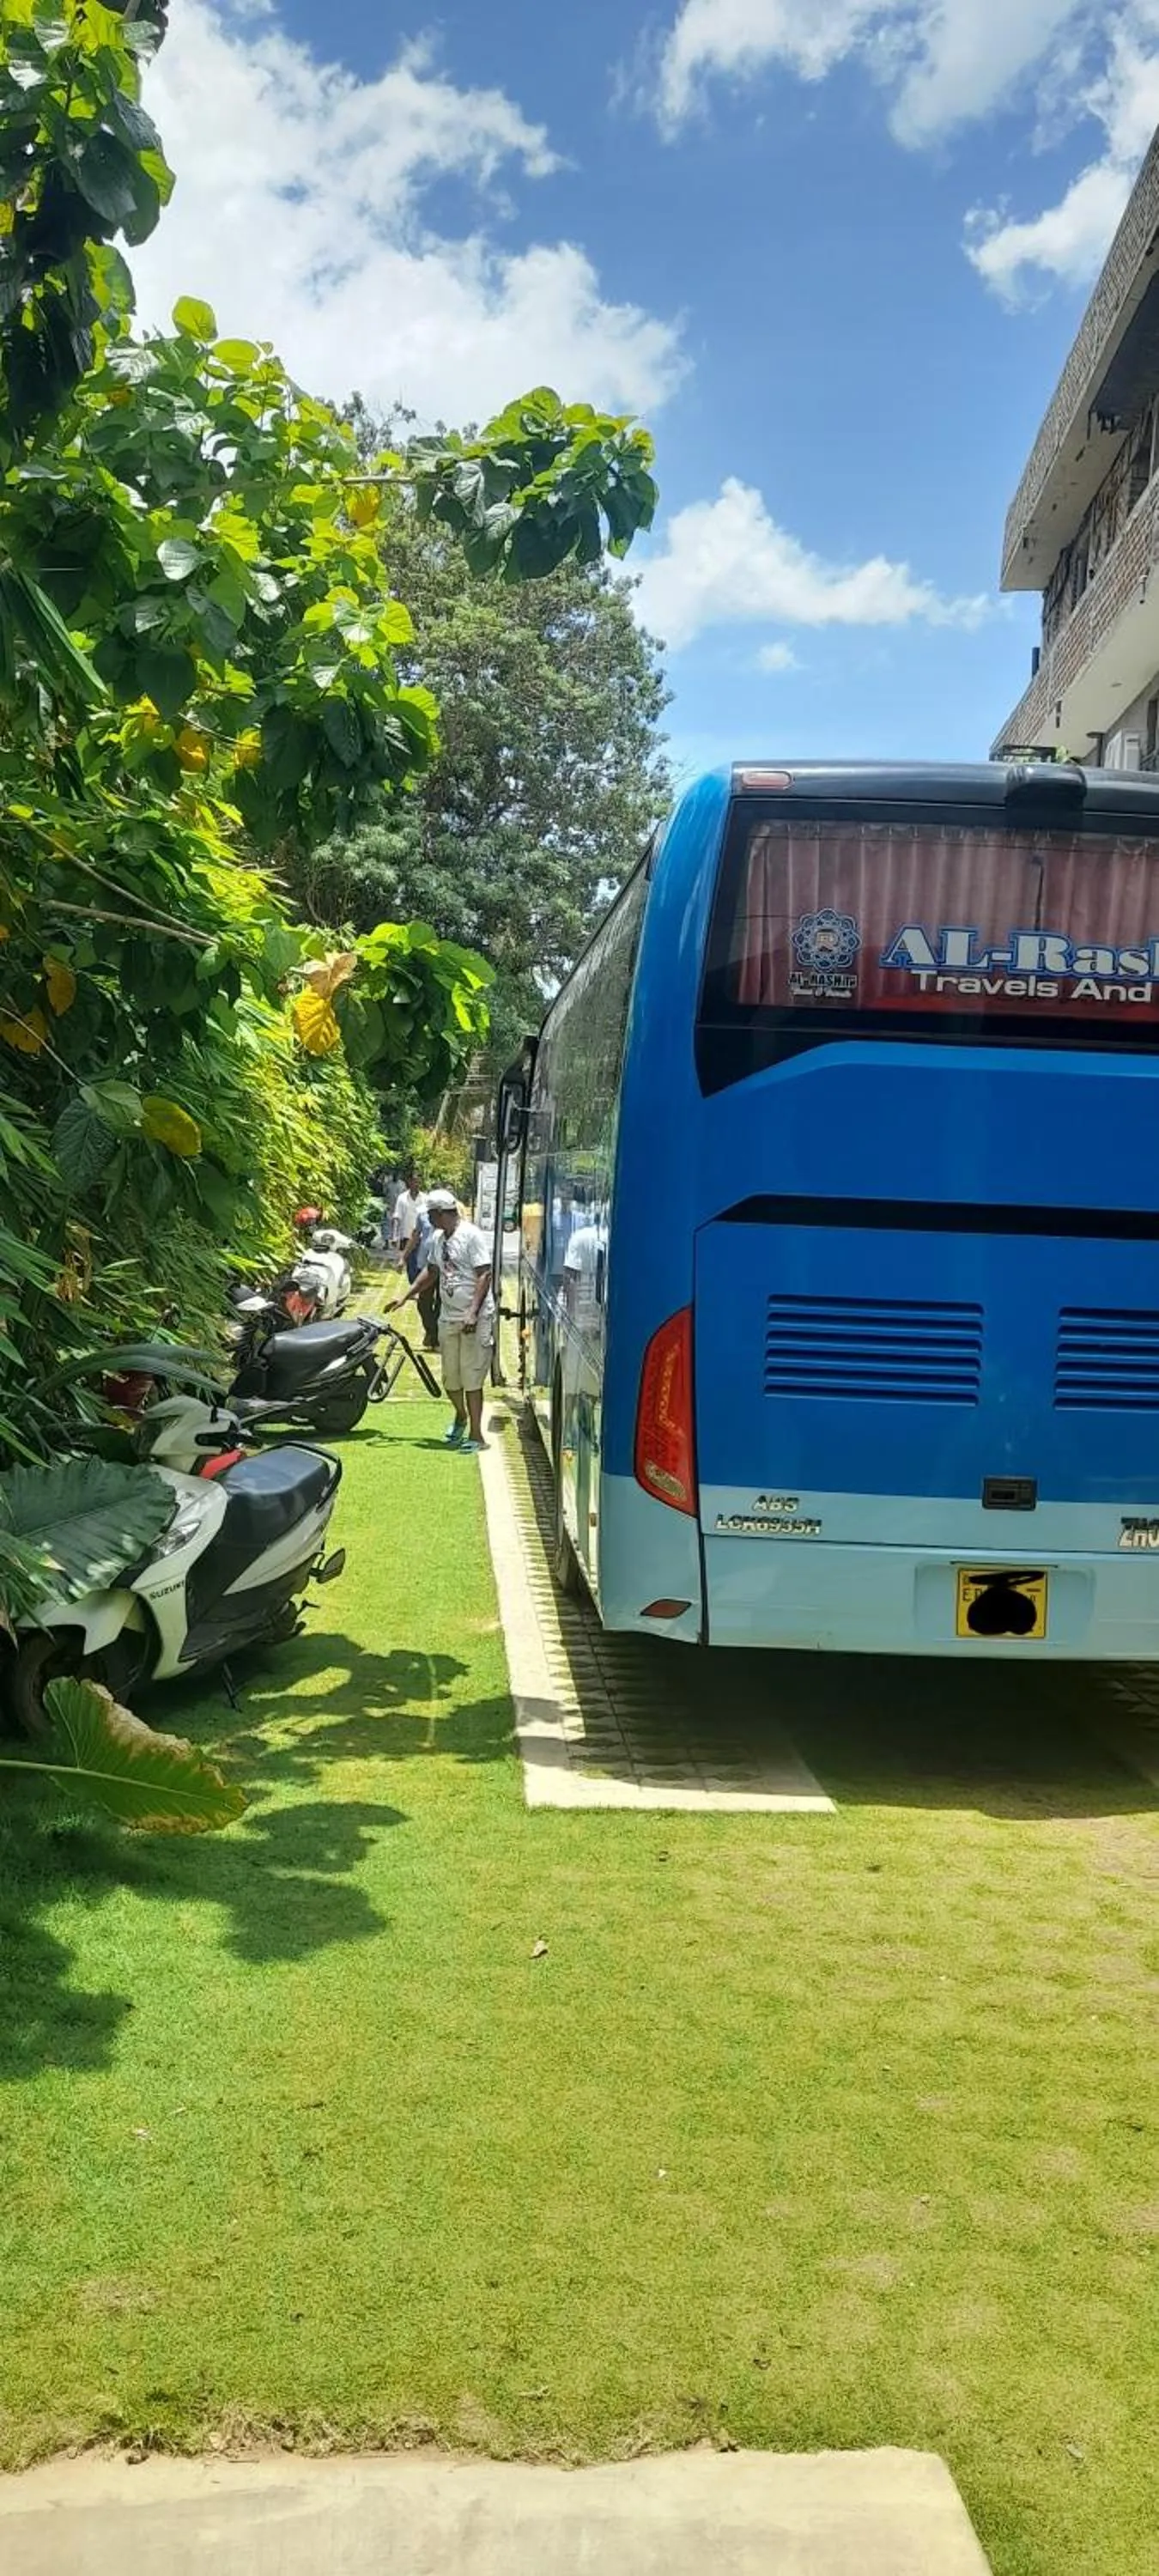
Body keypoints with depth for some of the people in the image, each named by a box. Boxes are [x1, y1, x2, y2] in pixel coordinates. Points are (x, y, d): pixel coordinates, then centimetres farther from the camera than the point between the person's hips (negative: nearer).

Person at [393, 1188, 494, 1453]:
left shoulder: (472, 1235, -13)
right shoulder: (439, 1238, 12)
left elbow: (484, 1275, -17)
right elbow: (431, 1271, 26)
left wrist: (473, 1313, -23)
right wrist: (405, 1297, 22)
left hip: (476, 1319, -7)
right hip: (448, 1318, 8)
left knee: (472, 1379, -6)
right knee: (450, 1378, 14)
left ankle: (476, 1435, 1)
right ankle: (461, 1416, 40)